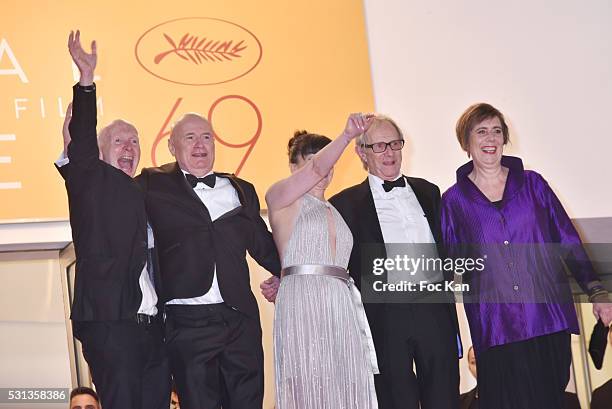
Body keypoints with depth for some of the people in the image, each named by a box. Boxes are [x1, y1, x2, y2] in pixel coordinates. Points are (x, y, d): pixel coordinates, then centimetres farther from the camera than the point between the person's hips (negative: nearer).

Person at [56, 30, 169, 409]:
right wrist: (86, 79, -18)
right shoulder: (91, 181, 6)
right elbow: (81, 141, -11)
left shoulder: (143, 194, 22)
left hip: (153, 326, 6)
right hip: (111, 324, -6)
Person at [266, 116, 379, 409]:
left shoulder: (335, 211, 25)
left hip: (343, 310, 6)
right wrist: (348, 135, -20)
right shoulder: (280, 198, 6)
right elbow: (316, 169, -11)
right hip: (302, 306, -6)